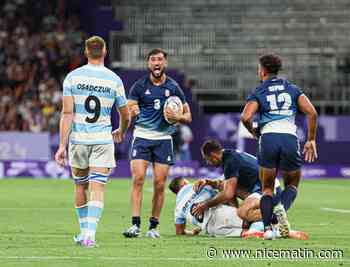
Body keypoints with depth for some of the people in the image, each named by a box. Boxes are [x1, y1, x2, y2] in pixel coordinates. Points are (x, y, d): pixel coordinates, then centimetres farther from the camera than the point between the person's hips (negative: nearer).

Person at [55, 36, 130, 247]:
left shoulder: (73, 77, -3)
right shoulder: (114, 80, -1)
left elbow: (67, 113, -8)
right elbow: (125, 115, 9)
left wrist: (62, 145, -7)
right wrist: (121, 132, 31)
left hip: (78, 139, 1)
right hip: (103, 140, -1)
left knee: (81, 186, 18)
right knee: (97, 188, -4)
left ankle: (84, 232, 26)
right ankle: (90, 234, -17)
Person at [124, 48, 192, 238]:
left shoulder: (173, 87, 3)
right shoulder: (139, 86, 0)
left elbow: (188, 116, 9)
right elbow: (127, 112, -1)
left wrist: (177, 117, -13)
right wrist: (131, 113, -25)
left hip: (164, 139, 1)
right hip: (142, 136, -1)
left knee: (159, 184, -1)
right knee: (138, 179, -13)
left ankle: (153, 226, 8)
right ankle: (135, 225, -14)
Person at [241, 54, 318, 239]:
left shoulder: (258, 93, 9)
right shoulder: (292, 89, 17)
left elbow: (245, 117, -7)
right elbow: (311, 112, 6)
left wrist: (253, 131, 13)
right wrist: (311, 140, 11)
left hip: (268, 138, -1)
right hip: (290, 138, 1)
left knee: (267, 188, 12)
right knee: (292, 185, 18)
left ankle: (267, 227, -4)